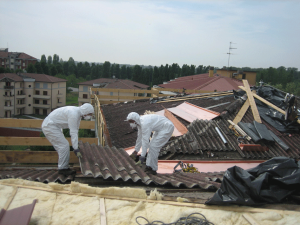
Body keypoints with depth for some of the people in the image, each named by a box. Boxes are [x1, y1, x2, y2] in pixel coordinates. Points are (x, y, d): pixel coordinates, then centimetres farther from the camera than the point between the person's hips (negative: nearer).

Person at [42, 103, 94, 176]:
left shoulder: (78, 113, 6)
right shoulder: (73, 114, -25)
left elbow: (75, 131, 13)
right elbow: (73, 133, -27)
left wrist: (76, 146, 15)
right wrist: (76, 149, -26)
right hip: (49, 126, -10)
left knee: (63, 146, 9)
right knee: (64, 146, -12)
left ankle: (65, 167, 15)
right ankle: (62, 169, -3)